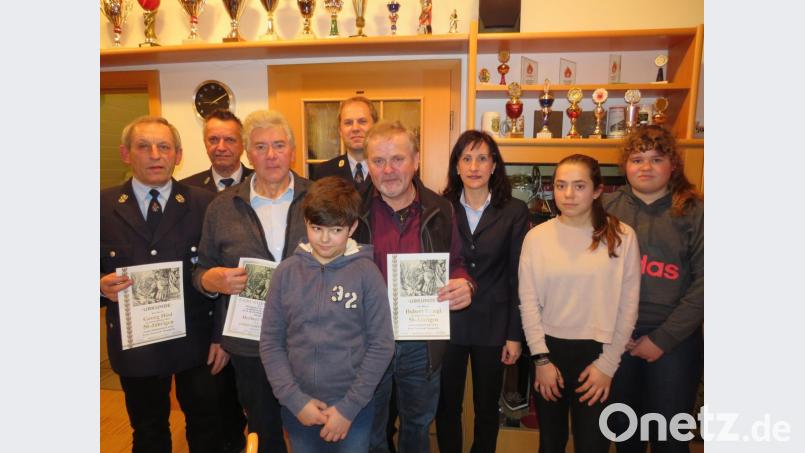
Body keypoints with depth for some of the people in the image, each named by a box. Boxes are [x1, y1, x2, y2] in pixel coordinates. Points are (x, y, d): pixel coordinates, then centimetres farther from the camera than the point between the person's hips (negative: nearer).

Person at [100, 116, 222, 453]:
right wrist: (103, 285, -16)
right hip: (134, 343, 1)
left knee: (206, 425, 17)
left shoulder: (204, 204, -4)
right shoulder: (104, 206, -2)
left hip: (195, 338, 0)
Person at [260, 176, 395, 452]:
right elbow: (270, 343, -1)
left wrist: (348, 407, -10)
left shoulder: (366, 272, -10)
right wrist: (295, 400, -7)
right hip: (298, 409, 2)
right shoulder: (286, 272, -4)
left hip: (353, 408, -2)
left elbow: (382, 345, -8)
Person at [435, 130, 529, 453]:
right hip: (447, 322, 1)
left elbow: (518, 278, -2)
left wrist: (514, 335, -3)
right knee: (446, 406, 14)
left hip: (493, 325, 0)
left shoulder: (514, 212, -3)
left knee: (487, 408, 16)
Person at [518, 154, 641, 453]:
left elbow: (628, 307, -4)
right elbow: (528, 302, -4)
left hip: (597, 351, -1)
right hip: (550, 348, 1)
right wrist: (541, 359, -7)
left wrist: (607, 364, -6)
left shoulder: (622, 237, -6)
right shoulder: (537, 237, -6)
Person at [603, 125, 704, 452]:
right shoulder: (606, 207, 0)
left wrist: (663, 338, -11)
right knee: (622, 424, 18)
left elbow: (703, 281, -8)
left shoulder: (694, 211, -3)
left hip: (676, 340, -1)